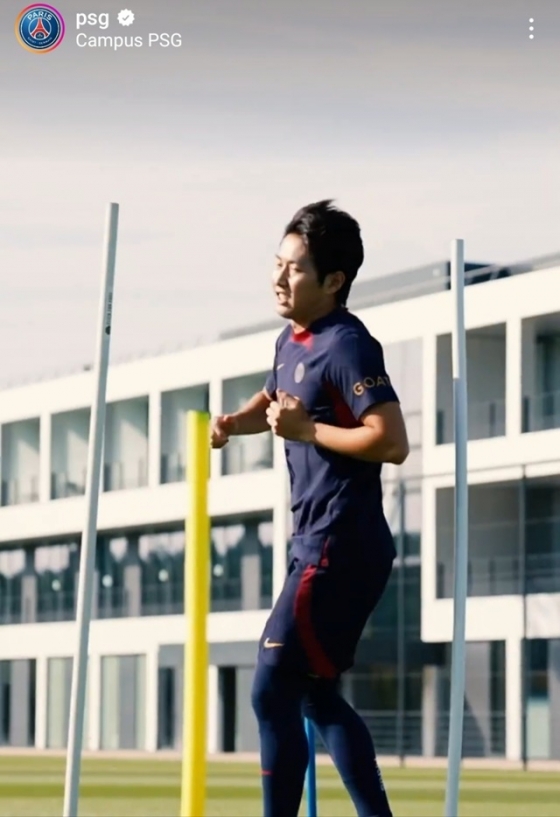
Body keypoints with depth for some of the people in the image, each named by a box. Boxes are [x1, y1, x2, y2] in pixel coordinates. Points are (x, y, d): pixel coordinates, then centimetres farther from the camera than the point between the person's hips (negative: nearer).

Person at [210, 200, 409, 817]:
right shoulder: (290, 343, 13)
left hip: (341, 548, -10)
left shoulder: (347, 346, -14)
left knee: (273, 690, -11)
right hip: (315, 542, 10)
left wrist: (307, 429, -18)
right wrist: (234, 424, 14)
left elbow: (391, 442, -22)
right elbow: (272, 400, 34)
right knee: (316, 696, 15)